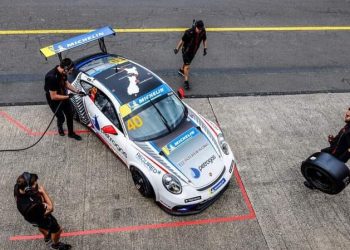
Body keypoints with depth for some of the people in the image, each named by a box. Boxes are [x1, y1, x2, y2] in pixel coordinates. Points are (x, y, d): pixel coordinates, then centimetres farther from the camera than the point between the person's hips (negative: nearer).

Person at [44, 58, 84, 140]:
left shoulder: (62, 72, -14)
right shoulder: (52, 77, -38)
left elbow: (66, 83, 6)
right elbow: (53, 96, -32)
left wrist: (77, 91, -3)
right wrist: (67, 96, -22)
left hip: (63, 97, 7)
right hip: (54, 101, -7)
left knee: (70, 115, 16)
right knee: (61, 118, 13)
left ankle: (71, 133, 37)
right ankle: (60, 126, 49)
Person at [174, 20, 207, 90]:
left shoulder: (203, 32, -17)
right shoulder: (189, 32, -30)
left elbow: (204, 39, 3)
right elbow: (182, 40, -18)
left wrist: (205, 48, -4)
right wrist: (177, 48, -12)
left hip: (194, 51, 5)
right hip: (186, 50, -5)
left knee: (187, 62, 27)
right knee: (187, 66, -6)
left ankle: (181, 70, 56)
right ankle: (186, 81, 4)